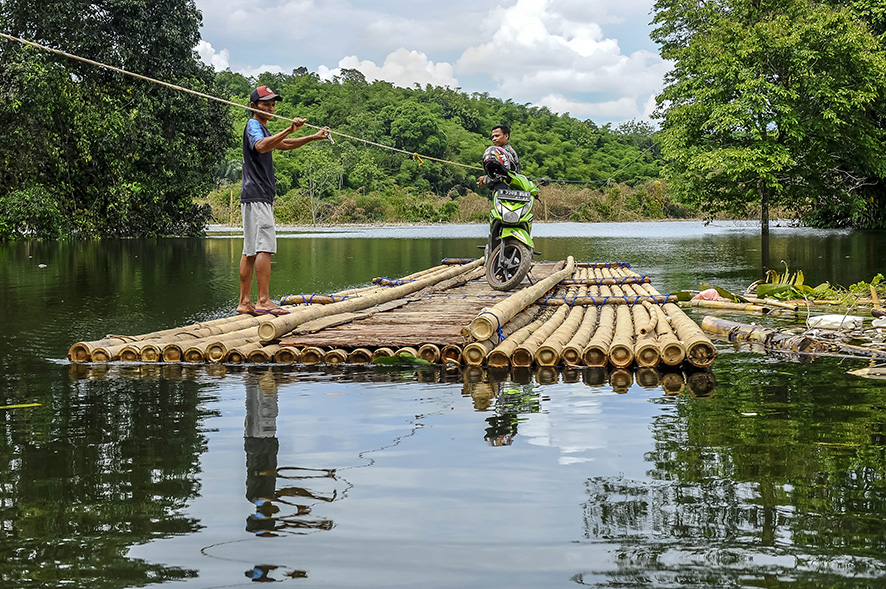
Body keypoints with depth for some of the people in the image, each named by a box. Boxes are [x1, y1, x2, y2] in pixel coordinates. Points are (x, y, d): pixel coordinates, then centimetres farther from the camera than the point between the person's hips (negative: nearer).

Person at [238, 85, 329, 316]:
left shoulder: (261, 128, 24)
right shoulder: (253, 125, -8)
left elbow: (282, 145, 39)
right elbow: (261, 146, -31)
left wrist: (313, 137, 31)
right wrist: (289, 130, -40)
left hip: (260, 198, 11)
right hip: (256, 196, -11)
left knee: (250, 250, 8)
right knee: (264, 247, -16)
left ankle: (245, 302, 9)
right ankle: (263, 301, -21)